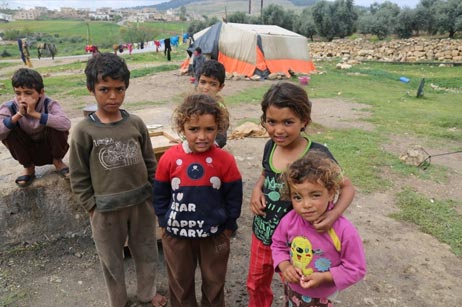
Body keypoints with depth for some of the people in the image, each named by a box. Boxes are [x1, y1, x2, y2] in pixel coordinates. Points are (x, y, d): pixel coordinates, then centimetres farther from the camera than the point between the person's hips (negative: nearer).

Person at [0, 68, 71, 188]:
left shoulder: (49, 104, -23)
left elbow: (66, 124, -44)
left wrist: (35, 113, -43)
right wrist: (18, 115, -36)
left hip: (49, 148, -2)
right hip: (27, 151, 2)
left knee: (59, 128, -30)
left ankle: (57, 160, 1)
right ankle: (28, 167, 1)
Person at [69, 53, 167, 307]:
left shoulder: (136, 123, -5)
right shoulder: (84, 131, -12)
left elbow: (150, 164, 4)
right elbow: (78, 177, -5)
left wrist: (153, 194, 4)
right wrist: (92, 207, -4)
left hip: (141, 203, 3)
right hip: (106, 209, -2)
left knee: (146, 252, 20)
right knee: (112, 260, 17)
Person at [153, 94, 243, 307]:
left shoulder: (225, 161, -16)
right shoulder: (169, 158, -14)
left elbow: (234, 197, -6)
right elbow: (160, 195, 0)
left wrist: (227, 227, -2)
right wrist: (165, 223, 1)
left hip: (215, 235, -1)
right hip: (176, 235, 1)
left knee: (214, 283, 22)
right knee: (180, 284, 23)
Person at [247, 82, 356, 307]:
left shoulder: (317, 155, -24)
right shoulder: (270, 147, -9)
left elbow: (347, 187, -12)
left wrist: (334, 214, -30)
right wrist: (257, 189, -9)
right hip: (261, 233, 5)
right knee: (256, 285, 27)